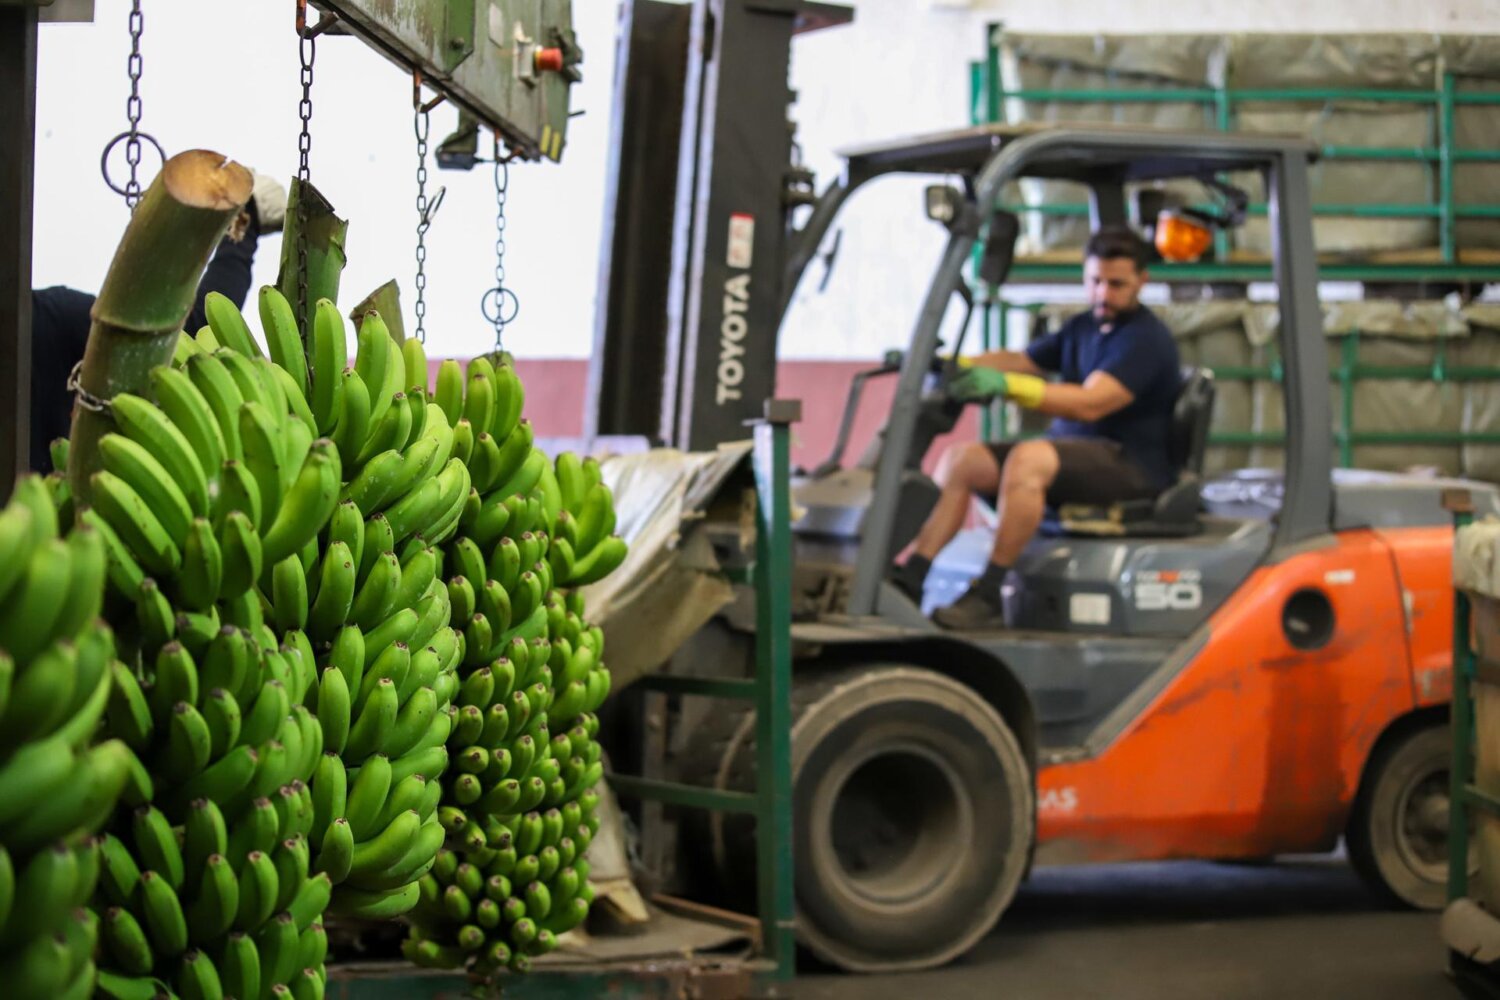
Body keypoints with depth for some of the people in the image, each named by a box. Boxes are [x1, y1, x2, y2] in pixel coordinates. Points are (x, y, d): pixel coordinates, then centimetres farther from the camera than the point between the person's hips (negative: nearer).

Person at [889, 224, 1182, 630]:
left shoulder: (1147, 340, -12)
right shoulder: (1083, 328, 18)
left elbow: (1090, 404, -25)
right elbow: (1019, 359, 17)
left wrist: (1005, 385, -36)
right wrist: (956, 365, -2)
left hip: (1129, 466, -9)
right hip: (1072, 450, 9)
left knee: (1028, 458, -35)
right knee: (961, 457, -7)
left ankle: (987, 597, -33)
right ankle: (909, 577, -20)